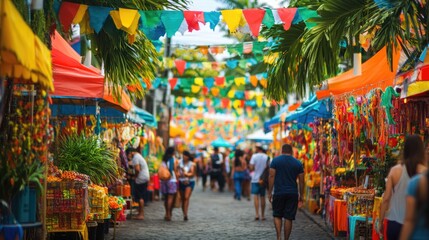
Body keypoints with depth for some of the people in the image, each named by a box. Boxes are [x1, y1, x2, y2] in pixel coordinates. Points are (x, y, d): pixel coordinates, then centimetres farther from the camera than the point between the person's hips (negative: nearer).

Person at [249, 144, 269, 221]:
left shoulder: (254, 156, -8)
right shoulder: (266, 157, 0)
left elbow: (251, 168, -11)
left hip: (255, 179, -3)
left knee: (256, 196, -2)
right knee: (262, 197, 10)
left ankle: (257, 214, -14)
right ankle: (262, 215, 14)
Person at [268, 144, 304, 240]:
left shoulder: (275, 160, 0)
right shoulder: (298, 163, 6)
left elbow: (271, 176, -5)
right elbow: (301, 181, 6)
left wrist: (269, 192, -1)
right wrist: (301, 195, 13)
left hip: (279, 193, -1)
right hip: (292, 194, 1)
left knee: (277, 216, 13)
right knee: (289, 218, 5)